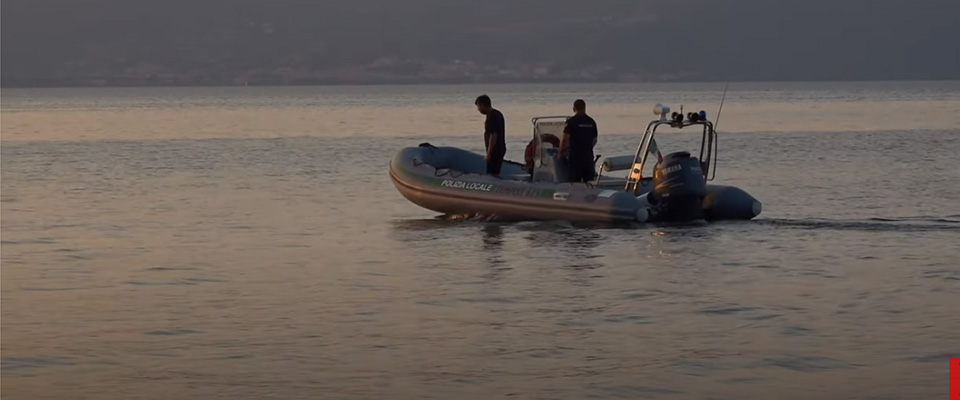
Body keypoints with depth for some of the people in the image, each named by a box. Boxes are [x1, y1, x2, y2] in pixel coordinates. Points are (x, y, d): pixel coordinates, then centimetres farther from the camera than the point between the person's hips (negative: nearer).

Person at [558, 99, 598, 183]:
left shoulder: (571, 121, -8)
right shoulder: (591, 122, 8)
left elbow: (564, 139, -12)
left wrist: (561, 153, 0)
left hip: (575, 156, -5)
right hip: (588, 156, 5)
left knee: (573, 182, -4)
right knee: (589, 182, 9)